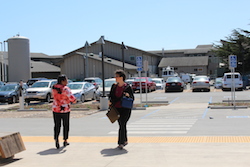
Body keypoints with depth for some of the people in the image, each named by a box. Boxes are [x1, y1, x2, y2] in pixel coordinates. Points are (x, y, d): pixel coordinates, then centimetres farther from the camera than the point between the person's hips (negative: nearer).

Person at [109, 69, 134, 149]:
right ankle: (125, 141, 27)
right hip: (117, 109, 5)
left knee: (122, 125, -12)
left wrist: (128, 95, -18)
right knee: (122, 125, 12)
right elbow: (111, 96, 16)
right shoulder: (114, 86, 7)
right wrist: (111, 102, -4)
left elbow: (132, 98, 2)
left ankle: (121, 143, -9)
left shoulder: (127, 87, -4)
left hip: (125, 109, -4)